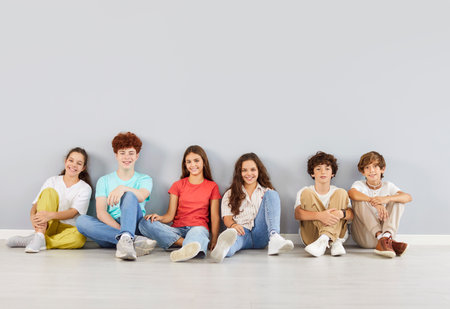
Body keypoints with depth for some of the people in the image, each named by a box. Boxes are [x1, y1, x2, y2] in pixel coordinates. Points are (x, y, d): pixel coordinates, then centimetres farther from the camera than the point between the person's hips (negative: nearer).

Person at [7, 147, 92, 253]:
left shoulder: (85, 188, 3)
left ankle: (28, 241, -27)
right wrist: (33, 217, -24)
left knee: (79, 238, -36)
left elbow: (73, 212, -12)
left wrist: (50, 215, -31)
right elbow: (35, 205, 0)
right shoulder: (52, 181, 10)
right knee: (49, 191, -20)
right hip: (48, 226, 1)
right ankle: (39, 236, -31)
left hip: (66, 228, -1)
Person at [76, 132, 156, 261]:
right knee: (81, 220, -27)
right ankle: (134, 240, -40)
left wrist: (123, 188, -35)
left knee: (129, 195, -27)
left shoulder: (144, 179, 12)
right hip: (109, 227, 2)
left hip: (135, 226, -2)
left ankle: (126, 239, -50)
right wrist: (119, 229, -18)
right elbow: (101, 213, -1)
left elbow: (141, 197, -14)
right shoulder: (104, 181, 15)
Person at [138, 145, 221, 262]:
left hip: (199, 228, -2)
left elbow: (215, 217, 7)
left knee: (197, 232, -40)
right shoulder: (178, 185, 16)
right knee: (144, 223, -25)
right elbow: (170, 215, 8)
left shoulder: (212, 187, 13)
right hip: (177, 230, 3)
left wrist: (214, 241, -8)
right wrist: (160, 218, -15)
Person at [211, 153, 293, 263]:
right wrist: (233, 225, -15)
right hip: (242, 231, -1)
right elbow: (227, 218, 10)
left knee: (272, 194, -16)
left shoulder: (267, 191, 24)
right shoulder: (230, 194, 22)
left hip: (260, 234, 1)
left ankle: (274, 238, -36)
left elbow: (275, 211, 15)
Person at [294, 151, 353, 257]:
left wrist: (341, 213, -29)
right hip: (311, 236, -1)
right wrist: (319, 215, -33)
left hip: (337, 232, 1)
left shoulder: (338, 192, 14)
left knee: (341, 193, -12)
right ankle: (335, 242, -32)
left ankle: (325, 239, -36)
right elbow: (297, 214, -13)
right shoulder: (304, 192, 7)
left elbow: (351, 215, -3)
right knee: (306, 193, -15)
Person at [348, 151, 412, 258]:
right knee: (359, 199, -21)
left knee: (398, 200, -9)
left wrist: (387, 199, -31)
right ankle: (381, 237, -38)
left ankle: (387, 236, -33)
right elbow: (351, 193, -25)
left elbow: (408, 197, -12)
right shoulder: (359, 185, 2)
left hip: (383, 228, 2)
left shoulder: (388, 186, 8)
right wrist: (374, 202, -39)